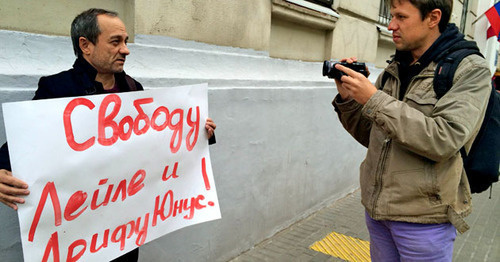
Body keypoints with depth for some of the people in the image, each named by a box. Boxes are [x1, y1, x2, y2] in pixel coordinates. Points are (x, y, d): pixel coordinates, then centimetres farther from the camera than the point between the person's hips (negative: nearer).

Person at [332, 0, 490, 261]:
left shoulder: (470, 70, -9)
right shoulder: (393, 69, 6)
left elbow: (444, 140, -24)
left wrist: (373, 100, -23)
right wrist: (347, 99, -5)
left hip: (424, 218, -5)